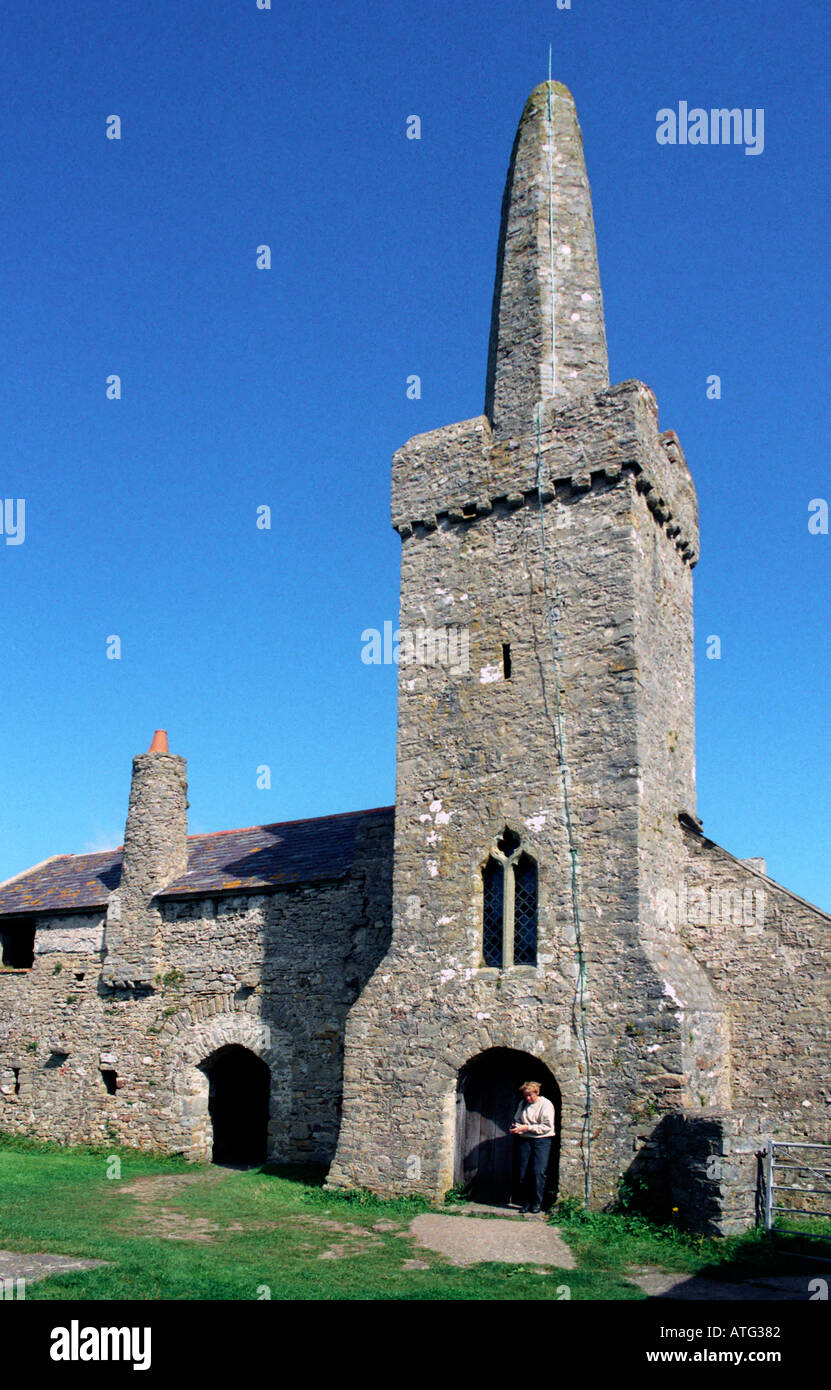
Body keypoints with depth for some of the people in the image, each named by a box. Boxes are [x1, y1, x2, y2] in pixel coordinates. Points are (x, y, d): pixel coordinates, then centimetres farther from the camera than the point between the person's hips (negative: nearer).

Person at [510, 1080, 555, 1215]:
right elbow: (517, 1120, 25)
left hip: (541, 1140, -5)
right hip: (525, 1140, 5)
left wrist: (527, 1128, -14)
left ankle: (537, 1204, 0)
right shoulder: (522, 1104, 13)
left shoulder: (546, 1104, -4)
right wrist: (516, 1127, 1)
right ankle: (526, 1203, 8)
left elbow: (547, 1126, -10)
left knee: (538, 1172, -11)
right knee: (523, 1173, -1)